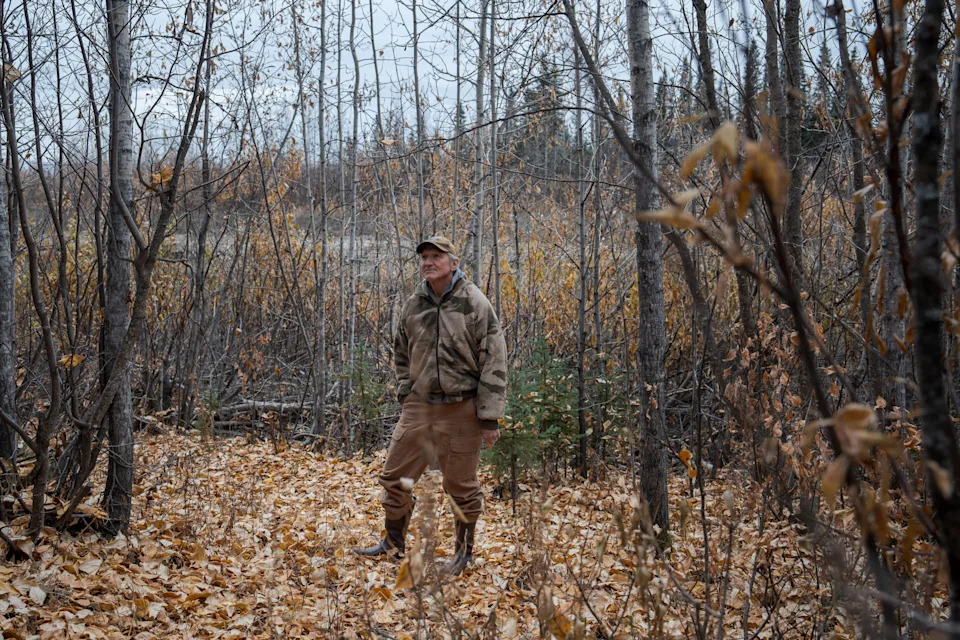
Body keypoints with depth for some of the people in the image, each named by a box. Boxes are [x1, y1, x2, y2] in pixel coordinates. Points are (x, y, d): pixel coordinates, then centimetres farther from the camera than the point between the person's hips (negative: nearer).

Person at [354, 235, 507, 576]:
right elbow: (402, 354, 21)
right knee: (395, 476, 9)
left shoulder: (474, 303, -10)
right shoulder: (413, 305, 5)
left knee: (461, 485, 6)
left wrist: (490, 417, -14)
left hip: (461, 409, -5)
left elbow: (494, 362, -11)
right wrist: (405, 393, 13)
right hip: (419, 406, 5)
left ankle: (465, 551, 26)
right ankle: (393, 542, 28)